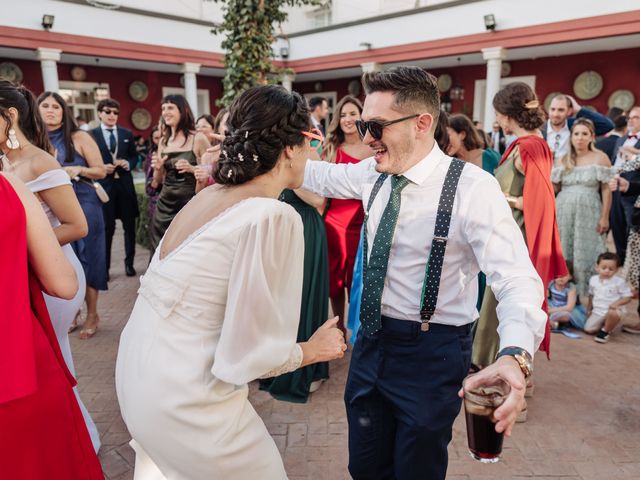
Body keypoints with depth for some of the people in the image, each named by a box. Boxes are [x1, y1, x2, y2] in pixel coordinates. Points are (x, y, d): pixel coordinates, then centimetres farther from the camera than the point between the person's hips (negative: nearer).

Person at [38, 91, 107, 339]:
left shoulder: (79, 137, -4)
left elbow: (101, 171, -2)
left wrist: (78, 170, -18)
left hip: (83, 205, -4)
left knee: (86, 259, 1)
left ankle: (92, 315, 13)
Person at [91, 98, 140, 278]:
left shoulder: (127, 133, 9)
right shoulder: (91, 134, -1)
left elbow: (135, 157, 12)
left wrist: (128, 163, -8)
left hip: (125, 185, 3)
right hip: (104, 186, -3)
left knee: (129, 225, 9)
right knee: (107, 227, 3)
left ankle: (129, 262, 23)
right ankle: (104, 266, 15)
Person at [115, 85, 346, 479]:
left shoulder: (211, 194, 2)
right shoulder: (276, 216, -23)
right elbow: (249, 354, -21)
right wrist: (314, 349, -3)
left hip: (141, 367, 8)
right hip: (184, 396, -8)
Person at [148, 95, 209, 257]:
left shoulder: (198, 138, -5)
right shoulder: (163, 141, 10)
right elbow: (157, 182, 17)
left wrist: (192, 169, -17)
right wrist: (158, 168, -3)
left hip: (190, 202, -5)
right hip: (165, 203, 5)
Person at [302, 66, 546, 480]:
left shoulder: (473, 187, -21)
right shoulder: (374, 174, -1)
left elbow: (517, 279, -27)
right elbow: (322, 177, 16)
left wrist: (515, 354, -45)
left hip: (431, 352, -5)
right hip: (373, 340, 6)